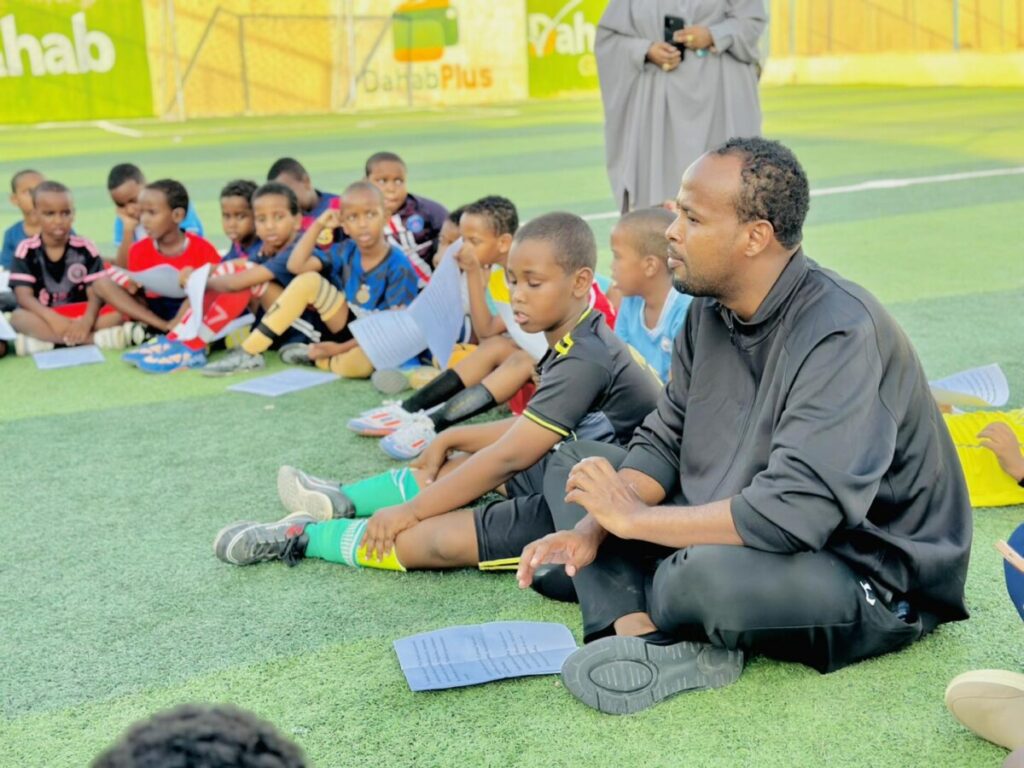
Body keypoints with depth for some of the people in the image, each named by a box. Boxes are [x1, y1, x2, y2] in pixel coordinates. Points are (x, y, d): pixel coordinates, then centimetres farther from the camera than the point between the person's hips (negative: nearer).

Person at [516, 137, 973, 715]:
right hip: (743, 535, 9)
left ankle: (647, 615, -5)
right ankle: (642, 633, -17)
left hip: (872, 579, -9)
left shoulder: (840, 335, -27)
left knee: (709, 574, -41)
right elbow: (664, 442, 5)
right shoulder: (712, 311, 1)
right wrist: (591, 527, -12)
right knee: (573, 464, 4)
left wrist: (634, 518, -24)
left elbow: (795, 512, -35)